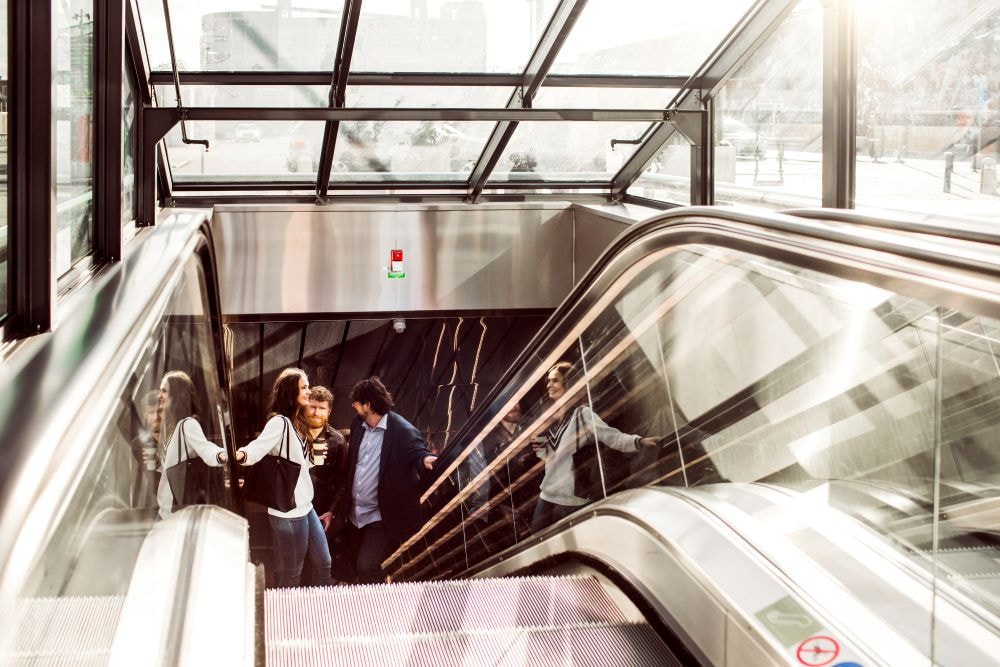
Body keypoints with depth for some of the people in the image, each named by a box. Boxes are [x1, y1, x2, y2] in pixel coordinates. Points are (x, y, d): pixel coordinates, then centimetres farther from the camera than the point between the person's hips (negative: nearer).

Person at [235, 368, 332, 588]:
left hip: (305, 506, 9)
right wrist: (241, 455, -55)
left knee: (323, 563, 17)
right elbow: (259, 447, -36)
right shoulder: (279, 422, -17)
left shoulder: (296, 423, 10)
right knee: (291, 575, 3)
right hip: (288, 512, -9)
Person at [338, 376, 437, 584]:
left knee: (367, 566, -17)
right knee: (358, 568, 18)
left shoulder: (403, 431, -19)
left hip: (382, 517, -8)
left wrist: (425, 459, -44)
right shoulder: (358, 425, 5)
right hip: (355, 514, 8)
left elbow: (418, 452, -18)